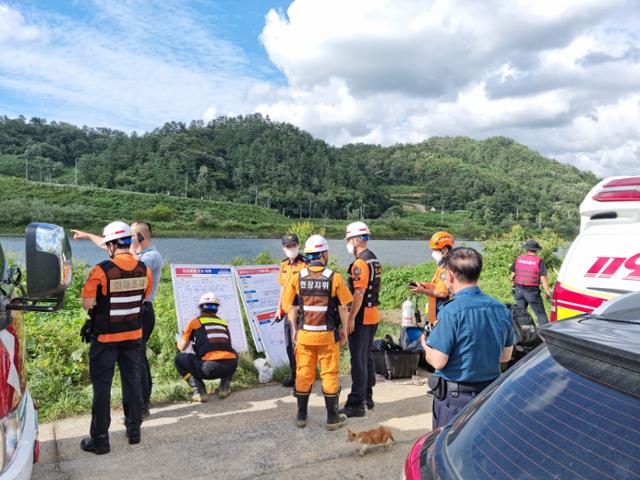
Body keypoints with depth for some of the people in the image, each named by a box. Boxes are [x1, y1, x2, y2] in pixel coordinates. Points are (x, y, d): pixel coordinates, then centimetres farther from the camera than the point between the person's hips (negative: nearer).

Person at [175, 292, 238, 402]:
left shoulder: (195, 322, 14)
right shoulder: (223, 322, 24)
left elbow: (182, 347, 21)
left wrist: (178, 338, 45)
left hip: (210, 367, -4)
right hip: (231, 366, 4)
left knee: (180, 358, 19)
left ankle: (199, 390, 4)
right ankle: (225, 386, 18)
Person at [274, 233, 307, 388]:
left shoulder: (305, 264, -12)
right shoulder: (284, 265, 11)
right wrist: (279, 309, 18)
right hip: (288, 311, 8)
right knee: (289, 346, 16)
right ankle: (295, 375, 30)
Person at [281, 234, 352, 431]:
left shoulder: (297, 277, -3)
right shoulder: (334, 278, -10)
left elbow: (291, 307, 2)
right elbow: (343, 307, -7)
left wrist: (294, 329, 14)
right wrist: (344, 330, 6)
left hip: (304, 334, 2)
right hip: (328, 335, -2)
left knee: (303, 374, 13)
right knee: (329, 375, 8)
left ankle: (301, 416, 23)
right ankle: (332, 418, 17)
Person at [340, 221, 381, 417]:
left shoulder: (360, 263, -17)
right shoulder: (374, 260, 13)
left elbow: (359, 293, -23)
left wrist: (351, 318, -20)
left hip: (361, 318, -10)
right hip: (373, 315, 10)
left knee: (358, 360, -4)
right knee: (367, 357, 17)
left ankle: (356, 404, 2)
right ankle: (367, 397, 28)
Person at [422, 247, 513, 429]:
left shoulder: (451, 312, -20)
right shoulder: (501, 309, 0)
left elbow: (438, 361, -19)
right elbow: (505, 356, 9)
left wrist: (425, 346, 1)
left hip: (454, 397, -6)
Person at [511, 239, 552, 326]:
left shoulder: (519, 258, 5)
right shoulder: (539, 261, -7)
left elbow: (513, 274, 10)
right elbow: (543, 278, -12)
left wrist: (514, 286, 24)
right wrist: (548, 292, -9)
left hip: (519, 290, 4)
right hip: (532, 291, -4)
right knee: (541, 314, 2)